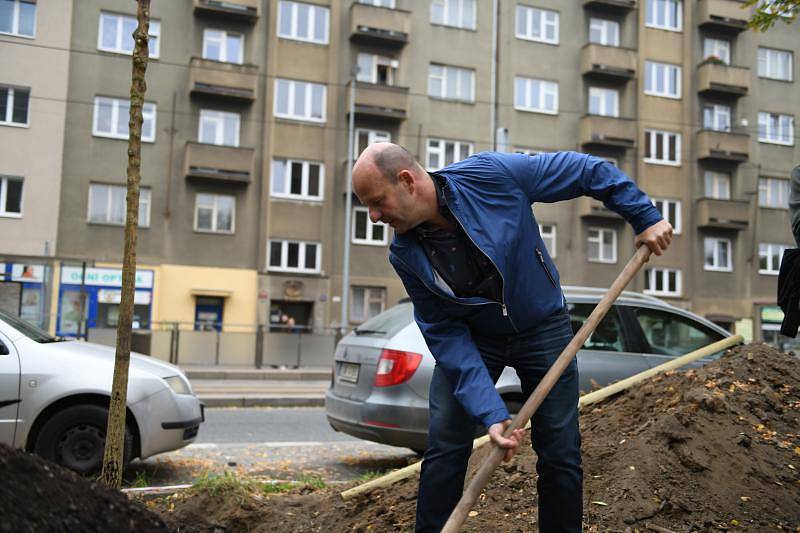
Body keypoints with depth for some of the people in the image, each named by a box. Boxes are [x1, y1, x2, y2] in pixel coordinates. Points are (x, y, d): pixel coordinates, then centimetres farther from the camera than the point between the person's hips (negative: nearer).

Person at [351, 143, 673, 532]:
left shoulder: (491, 175, -26)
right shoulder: (406, 256, -17)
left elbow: (587, 171, -14)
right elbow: (446, 336, -18)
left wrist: (645, 216, -12)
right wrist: (490, 412, -27)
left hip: (542, 328, -1)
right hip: (471, 337, 1)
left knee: (561, 455, 1)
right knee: (444, 448, -8)